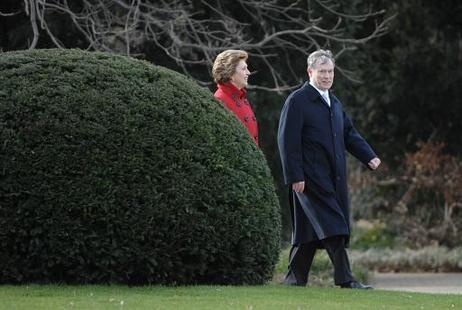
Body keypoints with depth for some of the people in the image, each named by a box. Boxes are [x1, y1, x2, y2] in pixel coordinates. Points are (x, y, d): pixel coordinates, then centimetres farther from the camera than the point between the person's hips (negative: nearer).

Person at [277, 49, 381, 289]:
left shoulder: (334, 103, 21)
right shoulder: (297, 101, -6)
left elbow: (349, 134, 20)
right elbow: (288, 141, -10)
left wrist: (368, 157, 3)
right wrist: (295, 176, -16)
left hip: (334, 177, 8)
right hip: (311, 177, -8)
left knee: (310, 229, 8)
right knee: (330, 226, -15)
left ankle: (295, 278, 13)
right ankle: (344, 278, -18)